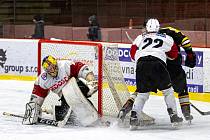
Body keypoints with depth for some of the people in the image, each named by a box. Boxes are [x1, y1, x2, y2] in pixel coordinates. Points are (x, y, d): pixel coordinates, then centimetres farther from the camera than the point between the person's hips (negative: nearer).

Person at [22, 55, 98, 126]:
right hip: (65, 96, 5)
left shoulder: (65, 66, -20)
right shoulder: (43, 80, -6)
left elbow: (81, 68, -22)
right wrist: (31, 107, -4)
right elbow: (37, 96, 1)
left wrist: (90, 79, -34)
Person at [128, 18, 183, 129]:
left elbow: (133, 54, 19)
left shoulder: (140, 38, 24)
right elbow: (173, 55, 28)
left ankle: (134, 116, 1)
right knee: (167, 90, 15)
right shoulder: (166, 38, 21)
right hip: (157, 64, -2)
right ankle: (173, 116, 9)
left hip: (141, 65, 2)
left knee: (142, 93, 13)